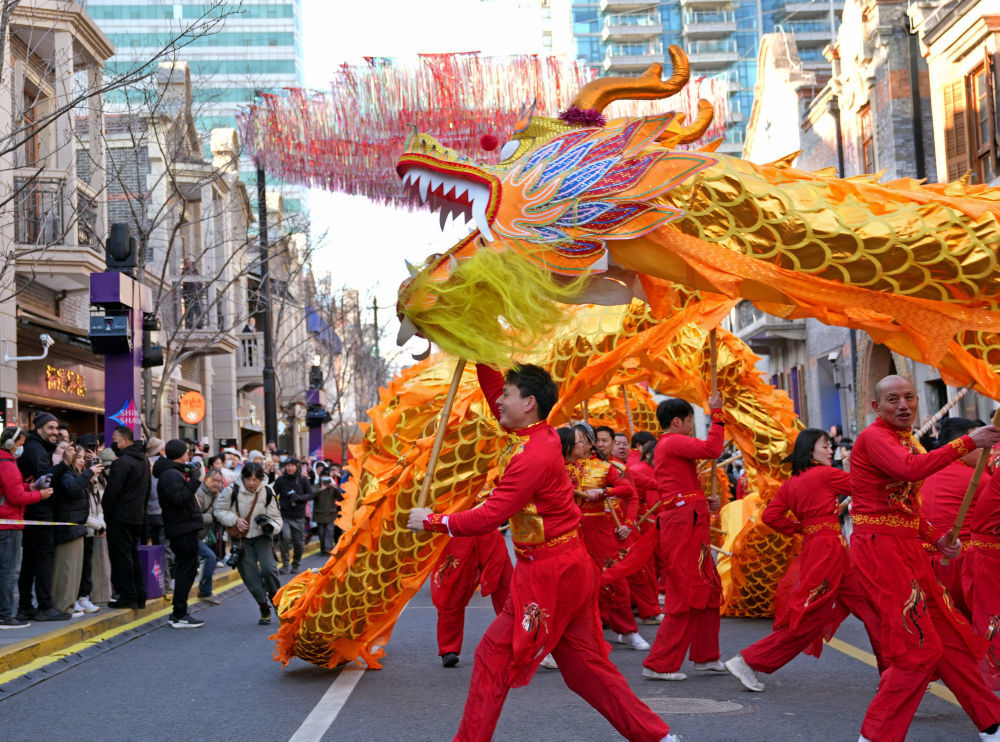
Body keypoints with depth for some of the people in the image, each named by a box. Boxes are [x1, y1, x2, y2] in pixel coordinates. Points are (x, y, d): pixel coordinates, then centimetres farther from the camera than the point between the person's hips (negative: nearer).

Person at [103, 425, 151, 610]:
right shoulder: (144, 461, 13)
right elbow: (147, 490, 20)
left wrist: (105, 512, -8)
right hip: (138, 517, 9)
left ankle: (127, 596, -3)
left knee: (121, 556, -3)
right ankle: (140, 596, 16)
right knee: (133, 555, 15)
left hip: (120, 517, -9)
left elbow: (112, 491, -19)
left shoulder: (122, 462, -17)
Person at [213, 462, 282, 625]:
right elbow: (219, 510, -1)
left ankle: (276, 598, 7)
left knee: (269, 569, -20)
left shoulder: (267, 493, -7)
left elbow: (276, 518, 0)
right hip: (240, 540, 0)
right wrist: (235, 520, -16)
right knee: (251, 577, -4)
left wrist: (270, 526, -22)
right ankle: (264, 609, 14)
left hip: (261, 538, 0)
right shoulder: (232, 491, -12)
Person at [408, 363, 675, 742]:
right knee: (584, 662, 14)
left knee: (494, 656, -1)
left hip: (548, 574, -10)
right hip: (568, 566, 10)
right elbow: (493, 393, 21)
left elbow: (488, 518, -22)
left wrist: (431, 521, -13)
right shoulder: (539, 435, 6)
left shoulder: (534, 455, -21)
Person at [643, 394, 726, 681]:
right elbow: (712, 449, -23)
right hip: (685, 525, -11)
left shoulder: (664, 446, 23)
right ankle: (659, 665, -5)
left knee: (707, 590, 16)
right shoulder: (673, 442, -9)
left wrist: (703, 503, 11)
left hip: (688, 525, 11)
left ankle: (706, 657, 24)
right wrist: (716, 413, -14)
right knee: (686, 595, -8)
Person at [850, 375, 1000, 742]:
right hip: (880, 547, -9)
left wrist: (937, 539, 9)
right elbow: (912, 469, -33)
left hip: (908, 548, 9)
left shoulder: (909, 442, 18)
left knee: (950, 638, 14)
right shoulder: (874, 437, -12)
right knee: (918, 647, -11)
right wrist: (968, 442, -28)